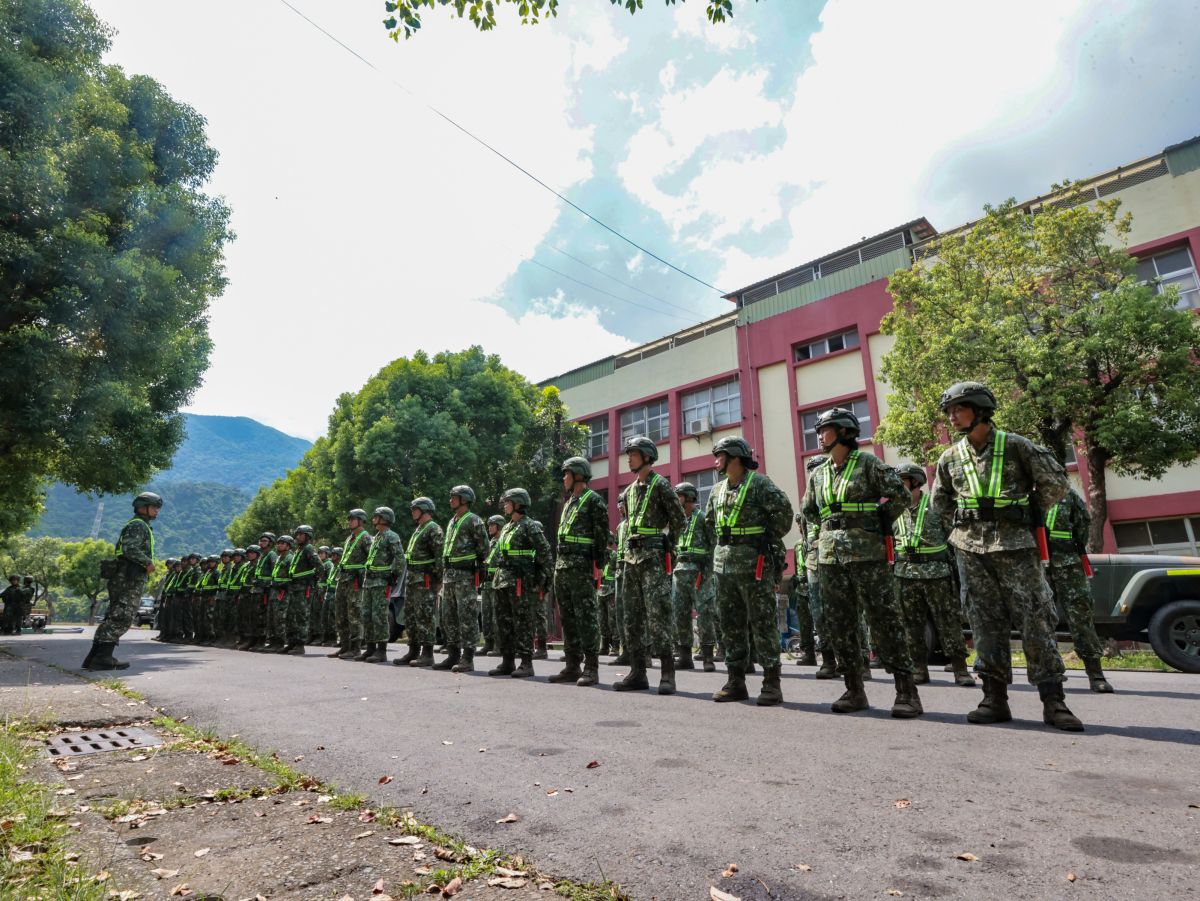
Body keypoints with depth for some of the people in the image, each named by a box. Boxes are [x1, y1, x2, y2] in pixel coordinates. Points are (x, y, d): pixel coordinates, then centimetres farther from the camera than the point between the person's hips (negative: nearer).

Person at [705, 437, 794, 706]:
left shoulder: (758, 483, -8)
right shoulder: (718, 489, 14)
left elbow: (783, 509, -13)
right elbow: (710, 519, 26)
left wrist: (768, 538, -6)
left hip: (754, 562, -7)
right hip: (724, 562, 8)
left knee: (763, 623, -2)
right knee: (731, 624, 10)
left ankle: (772, 684, 5)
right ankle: (736, 681, 18)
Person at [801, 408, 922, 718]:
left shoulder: (867, 462, -2)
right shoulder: (818, 474, 14)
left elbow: (901, 496, -5)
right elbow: (809, 512, 26)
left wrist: (878, 523, 3)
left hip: (867, 553, -6)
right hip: (830, 555, 6)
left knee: (884, 620, -5)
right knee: (840, 624, 7)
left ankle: (907, 692, 3)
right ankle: (854, 690, 17)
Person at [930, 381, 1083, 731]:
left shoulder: (1016, 446, -2)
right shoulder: (950, 457, 8)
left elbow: (1056, 483, 2)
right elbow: (939, 501, 21)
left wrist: (1025, 513, 6)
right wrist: (968, 522, 12)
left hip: (1015, 545, -3)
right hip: (970, 549, 3)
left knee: (1035, 619, -2)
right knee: (986, 623, 5)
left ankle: (1053, 701, 7)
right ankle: (995, 699, 11)